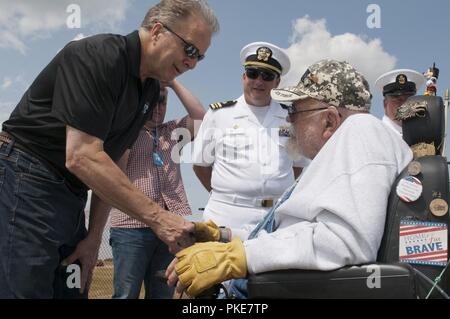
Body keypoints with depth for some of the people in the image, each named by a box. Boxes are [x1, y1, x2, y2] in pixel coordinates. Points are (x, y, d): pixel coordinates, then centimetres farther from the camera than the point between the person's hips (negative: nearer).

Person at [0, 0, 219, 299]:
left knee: (72, 290, 7)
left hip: (72, 196, 8)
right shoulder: (97, 56, -18)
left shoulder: (151, 90, 8)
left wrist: (94, 236, 3)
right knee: (26, 289, -10)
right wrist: (157, 217, -27)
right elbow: (81, 157, -27)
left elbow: (110, 162, 10)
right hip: (27, 183, -8)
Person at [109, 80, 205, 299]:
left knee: (162, 295, 9)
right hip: (132, 226, -3)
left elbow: (201, 117, 4)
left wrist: (173, 83, 3)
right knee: (126, 295, -3)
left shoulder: (173, 131, 20)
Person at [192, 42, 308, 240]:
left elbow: (298, 164, 20)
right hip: (227, 219, -2)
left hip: (278, 221, 2)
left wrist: (277, 192, 9)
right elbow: (201, 164, 10)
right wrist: (225, 194, 6)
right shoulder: (218, 114, 3)